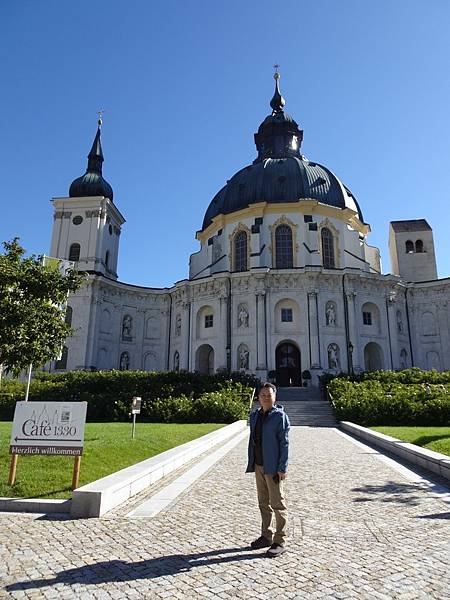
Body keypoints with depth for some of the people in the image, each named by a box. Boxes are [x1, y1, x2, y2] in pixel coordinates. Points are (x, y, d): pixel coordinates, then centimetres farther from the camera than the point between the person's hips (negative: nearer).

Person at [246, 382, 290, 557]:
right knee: (263, 503, 16)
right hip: (259, 466, 7)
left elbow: (284, 443, -12)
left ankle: (280, 541, 15)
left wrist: (282, 468, -15)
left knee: (277, 504, 4)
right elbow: (252, 440, 13)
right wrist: (251, 463, 10)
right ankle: (266, 536, 29)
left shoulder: (280, 416, -10)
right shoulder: (254, 415, 9)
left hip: (273, 468, -6)